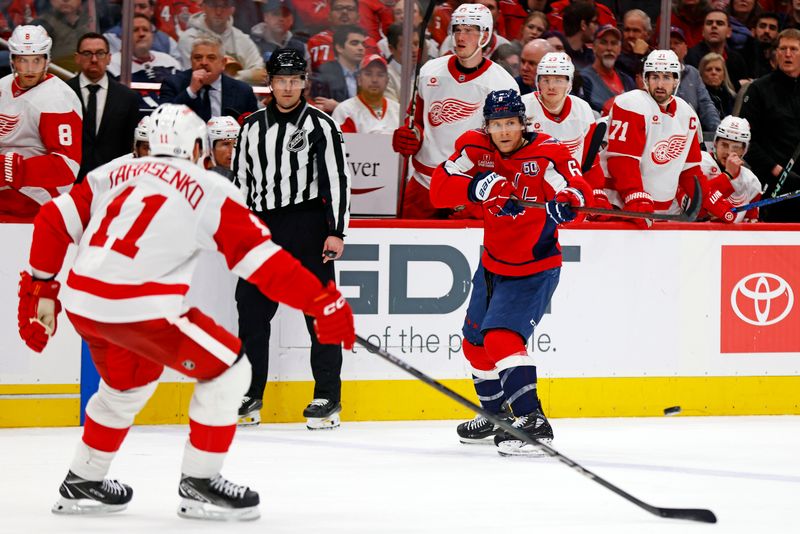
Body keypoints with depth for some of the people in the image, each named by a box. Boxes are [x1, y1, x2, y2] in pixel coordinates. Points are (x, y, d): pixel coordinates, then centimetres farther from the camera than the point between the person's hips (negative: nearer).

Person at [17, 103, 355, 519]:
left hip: (82, 304, 7)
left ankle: (82, 484, 40)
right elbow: (263, 261, -3)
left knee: (129, 382, 31)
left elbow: (53, 221, 14)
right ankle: (198, 485, 7)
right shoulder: (210, 189, 2)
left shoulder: (114, 173, 18)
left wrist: (40, 291, 23)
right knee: (227, 369, 7)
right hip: (141, 308, -7)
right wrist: (324, 303, 0)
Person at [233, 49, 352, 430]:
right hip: (262, 227, 5)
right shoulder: (252, 127, 13)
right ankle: (249, 396, 12)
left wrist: (336, 232, -12)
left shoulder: (321, 126, -1)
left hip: (307, 226, -5)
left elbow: (337, 180, -5)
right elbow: (241, 180, 18)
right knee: (251, 311, 3)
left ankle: (328, 398, 0)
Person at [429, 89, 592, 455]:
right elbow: (438, 189, -14)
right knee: (476, 341, 19)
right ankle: (496, 414, 40)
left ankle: (532, 422, -27)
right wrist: (476, 187, -31)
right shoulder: (475, 149, -6)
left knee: (501, 336, -23)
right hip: (492, 263, 7)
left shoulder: (547, 154, -20)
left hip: (533, 268, -7)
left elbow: (579, 196, -26)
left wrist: (561, 208, -48)